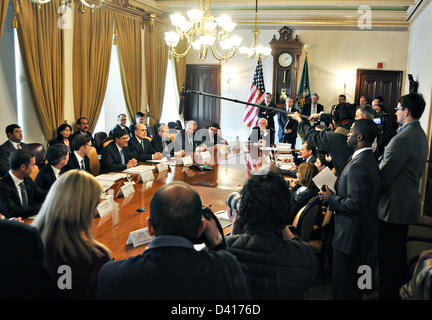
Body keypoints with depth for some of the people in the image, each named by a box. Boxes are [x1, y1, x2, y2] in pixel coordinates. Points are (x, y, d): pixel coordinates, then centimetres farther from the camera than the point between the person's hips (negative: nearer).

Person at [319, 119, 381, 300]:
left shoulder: (358, 165, -25)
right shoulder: (369, 159, 8)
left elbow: (355, 204, -27)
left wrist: (330, 198, -13)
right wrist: (335, 195, 10)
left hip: (352, 235, -10)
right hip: (363, 232, 10)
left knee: (343, 286, 3)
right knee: (355, 281, 24)